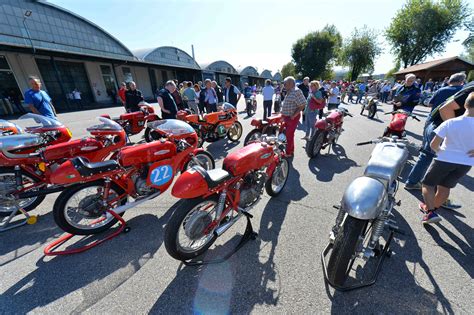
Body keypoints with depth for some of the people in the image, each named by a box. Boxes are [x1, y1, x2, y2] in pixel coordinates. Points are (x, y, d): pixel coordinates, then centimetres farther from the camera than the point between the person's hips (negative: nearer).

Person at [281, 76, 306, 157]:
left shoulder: (296, 91, -17)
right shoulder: (289, 92, 12)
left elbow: (302, 105, -21)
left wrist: (294, 115, -23)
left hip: (292, 118, -10)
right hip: (286, 117, 10)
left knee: (289, 135, -4)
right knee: (289, 135, 18)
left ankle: (288, 153, 9)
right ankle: (291, 150, 33)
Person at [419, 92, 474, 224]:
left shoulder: (450, 123, -17)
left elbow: (433, 145, -15)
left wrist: (439, 151, 4)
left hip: (445, 159, -4)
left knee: (428, 184, 9)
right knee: (445, 186, 19)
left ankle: (430, 212, -1)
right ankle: (432, 207, 35)